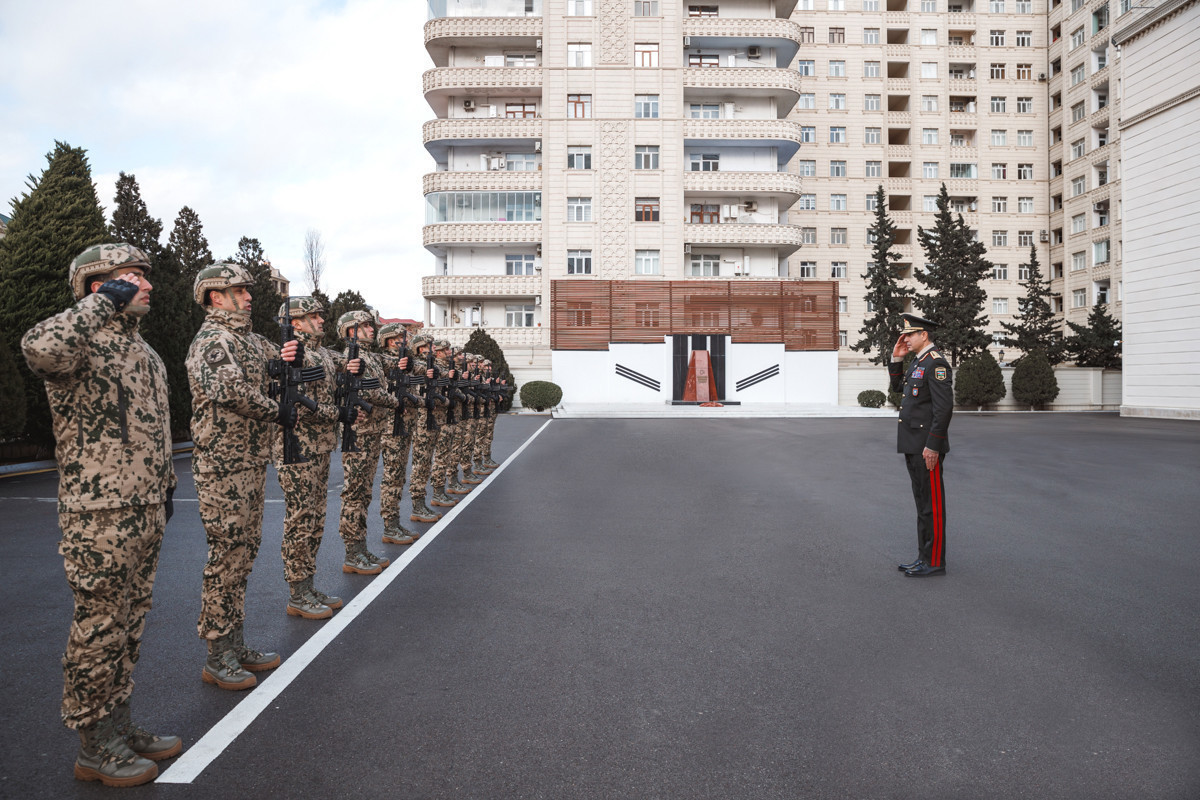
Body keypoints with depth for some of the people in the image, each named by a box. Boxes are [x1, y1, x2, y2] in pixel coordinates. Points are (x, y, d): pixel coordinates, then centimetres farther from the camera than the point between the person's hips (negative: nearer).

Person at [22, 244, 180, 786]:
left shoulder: (144, 351, 16)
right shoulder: (82, 340, -11)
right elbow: (39, 349, -38)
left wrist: (164, 488, 23)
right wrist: (104, 300, -25)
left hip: (146, 512, 9)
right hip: (99, 516, -8)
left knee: (128, 627, 17)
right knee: (99, 629, 2)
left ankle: (117, 726, 30)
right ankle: (94, 748, 17)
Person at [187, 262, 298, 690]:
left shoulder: (249, 339, 15)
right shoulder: (212, 341, -13)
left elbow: (275, 358, 27)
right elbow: (231, 390, -29)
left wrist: (289, 358, 3)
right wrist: (277, 410, -16)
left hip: (252, 464, 9)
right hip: (224, 467, -9)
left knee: (243, 553, 14)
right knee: (227, 557, -3)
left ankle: (236, 645, 25)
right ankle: (217, 658, 9)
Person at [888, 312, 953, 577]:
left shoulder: (936, 363, -14)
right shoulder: (918, 361, 15)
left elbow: (944, 407, -20)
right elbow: (897, 386, 28)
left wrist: (932, 446, -23)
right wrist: (896, 358, 14)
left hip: (927, 447, -10)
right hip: (913, 446, 10)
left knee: (932, 503, -2)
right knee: (922, 502, 15)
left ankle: (934, 562, 5)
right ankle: (925, 557, 23)